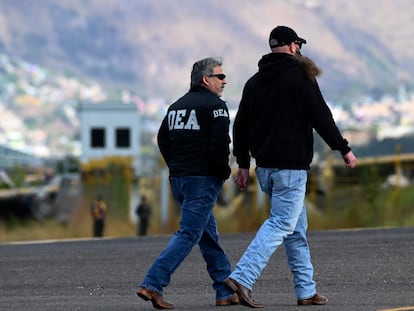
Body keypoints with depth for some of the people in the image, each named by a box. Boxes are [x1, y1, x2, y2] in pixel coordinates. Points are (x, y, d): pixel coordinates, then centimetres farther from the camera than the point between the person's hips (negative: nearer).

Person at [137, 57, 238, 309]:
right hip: (203, 179, -9)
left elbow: (163, 140, 19)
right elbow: (220, 143, -18)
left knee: (209, 235, 14)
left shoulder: (177, 106, 17)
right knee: (189, 234, -9)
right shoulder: (215, 105, -8)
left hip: (178, 178, 9)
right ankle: (153, 284, -18)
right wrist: (223, 172, -6)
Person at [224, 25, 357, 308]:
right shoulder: (300, 77, -7)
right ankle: (242, 278, -22)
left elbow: (241, 125, 14)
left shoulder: (255, 82, 13)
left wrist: (243, 163, 19)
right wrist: (344, 149, -1)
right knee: (282, 224, -9)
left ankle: (306, 290, 14)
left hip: (265, 165, 7)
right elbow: (321, 117, -10)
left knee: (296, 227, 14)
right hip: (291, 165, -7)